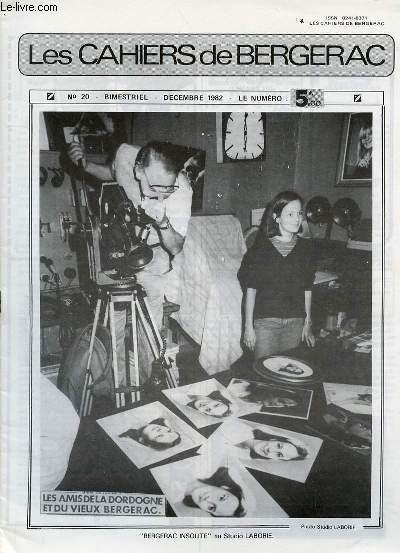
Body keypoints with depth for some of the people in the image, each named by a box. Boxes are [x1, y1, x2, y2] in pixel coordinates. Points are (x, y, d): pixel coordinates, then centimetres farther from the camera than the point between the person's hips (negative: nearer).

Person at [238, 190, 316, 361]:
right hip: (265, 321, -3)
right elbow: (250, 290, -5)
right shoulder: (261, 247, -6)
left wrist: (308, 324, 10)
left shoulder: (305, 247, 4)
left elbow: (307, 290, 9)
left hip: (295, 322, 3)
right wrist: (248, 326, -6)